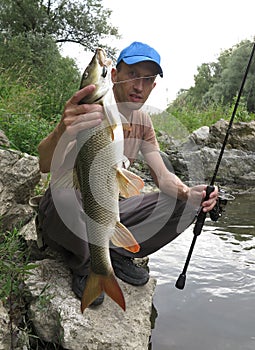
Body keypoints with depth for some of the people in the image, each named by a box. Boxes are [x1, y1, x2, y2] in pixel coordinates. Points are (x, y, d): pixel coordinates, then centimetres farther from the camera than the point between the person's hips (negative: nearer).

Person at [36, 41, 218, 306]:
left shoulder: (142, 121, 1)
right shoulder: (88, 114, -20)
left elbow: (163, 176, 0)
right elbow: (45, 165, -36)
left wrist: (189, 193, -22)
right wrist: (62, 133, -60)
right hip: (67, 214, -5)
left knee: (184, 205, -8)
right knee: (66, 196, -40)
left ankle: (119, 253, 3)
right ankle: (82, 265, -9)